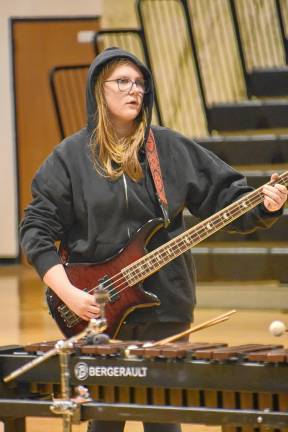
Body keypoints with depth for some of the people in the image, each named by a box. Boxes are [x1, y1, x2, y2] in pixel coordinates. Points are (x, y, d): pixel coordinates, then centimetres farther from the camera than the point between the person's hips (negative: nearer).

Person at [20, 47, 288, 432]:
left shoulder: (171, 149, 5)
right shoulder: (70, 158, 0)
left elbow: (225, 196, 6)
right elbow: (37, 229, -1)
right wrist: (69, 293, -11)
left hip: (165, 308, 1)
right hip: (98, 312, -1)